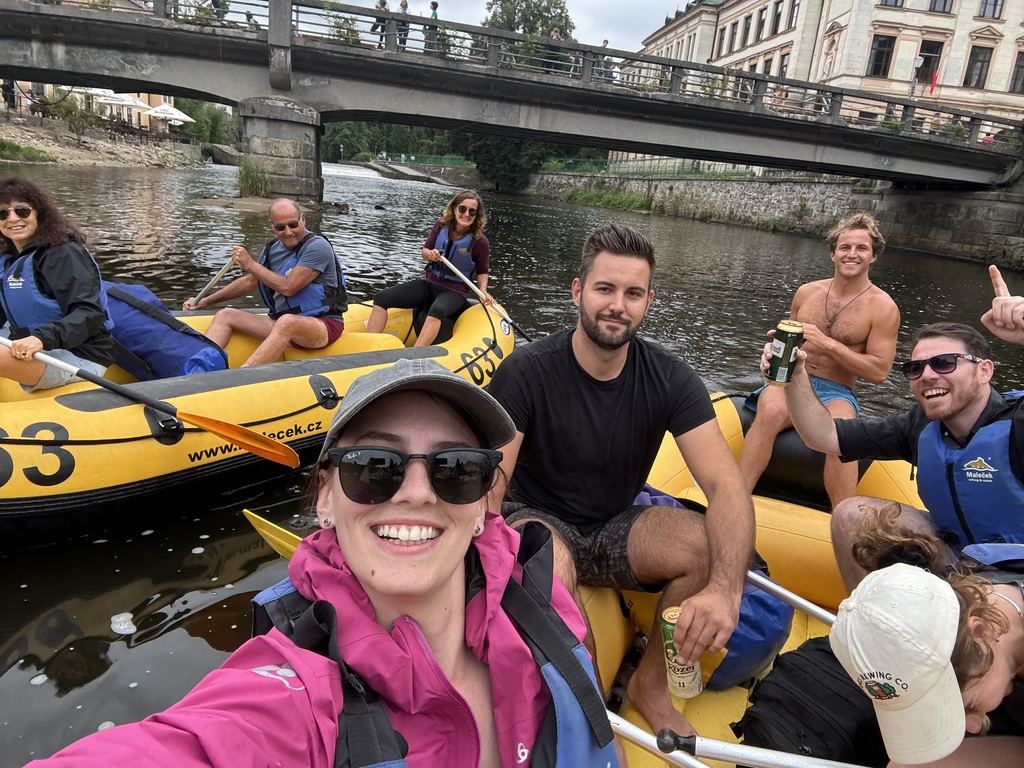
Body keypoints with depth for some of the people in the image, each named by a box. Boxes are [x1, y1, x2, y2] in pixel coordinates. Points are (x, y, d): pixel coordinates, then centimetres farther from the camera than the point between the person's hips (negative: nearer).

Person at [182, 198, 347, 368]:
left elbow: (288, 287, -20)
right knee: (225, 315, -1)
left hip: (323, 325, -8)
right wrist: (207, 301, 23)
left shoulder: (317, 246, -12)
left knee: (287, 322, -40)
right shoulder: (273, 249, 12)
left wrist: (250, 264, -10)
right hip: (282, 322, 8)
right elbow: (250, 282, 26)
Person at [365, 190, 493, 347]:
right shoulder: (441, 225, -3)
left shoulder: (480, 241, -12)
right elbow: (425, 251, 8)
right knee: (381, 299, -12)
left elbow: (483, 271, 3)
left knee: (436, 311, -41)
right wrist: (430, 254, -16)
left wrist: (483, 290, -16)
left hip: (454, 291, -5)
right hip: (428, 283, 5)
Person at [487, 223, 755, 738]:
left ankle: (650, 685, 1)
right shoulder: (527, 373, -18)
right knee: (548, 564, -37)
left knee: (710, 545, -25)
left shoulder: (670, 380, -10)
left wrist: (724, 589, -38)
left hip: (616, 530, 3)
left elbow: (726, 485, -19)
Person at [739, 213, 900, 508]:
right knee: (770, 412, -34)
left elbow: (879, 372, -6)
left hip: (836, 393, -1)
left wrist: (827, 343, -14)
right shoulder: (807, 292, 11)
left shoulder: (883, 308, -1)